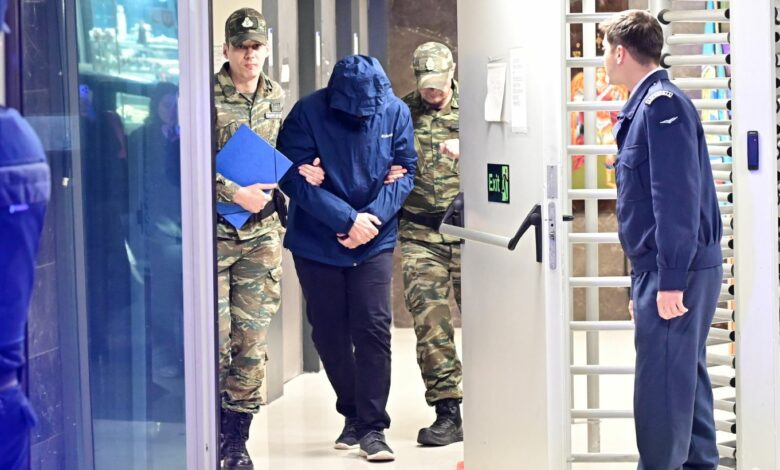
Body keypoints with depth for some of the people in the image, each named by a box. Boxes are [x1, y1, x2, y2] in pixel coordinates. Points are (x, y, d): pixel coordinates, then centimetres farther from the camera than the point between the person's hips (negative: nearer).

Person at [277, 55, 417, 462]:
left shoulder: (395, 113, -6)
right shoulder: (308, 114, -14)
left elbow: (404, 172, -2)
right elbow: (293, 177, -17)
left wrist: (373, 216, -18)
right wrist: (347, 219, -22)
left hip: (374, 243, 0)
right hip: (317, 242, 0)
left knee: (373, 330, -8)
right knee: (329, 333, 9)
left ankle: (373, 426, 0)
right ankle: (353, 414, 27)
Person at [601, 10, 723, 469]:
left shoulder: (662, 105, -15)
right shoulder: (645, 105, 15)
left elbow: (677, 196, -21)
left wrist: (670, 279, -23)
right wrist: (647, 277, 21)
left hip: (676, 271, -10)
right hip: (668, 268, 10)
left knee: (662, 385, -7)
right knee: (686, 376, 15)